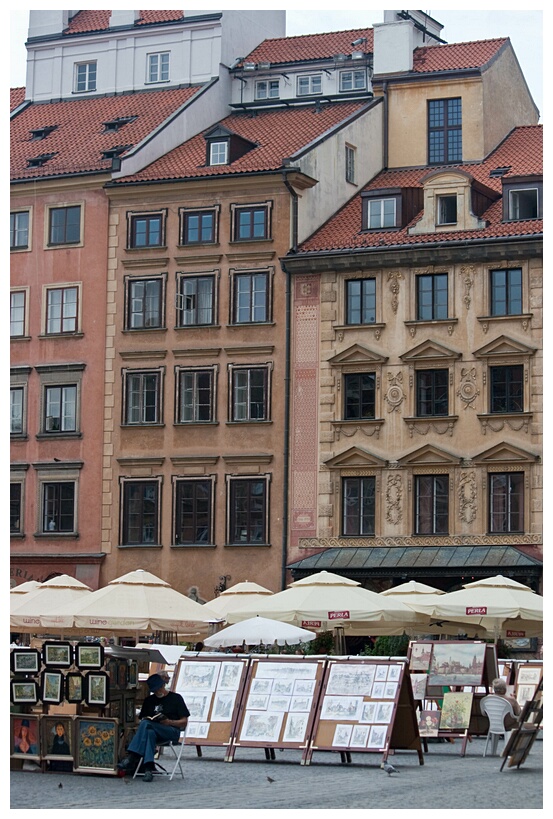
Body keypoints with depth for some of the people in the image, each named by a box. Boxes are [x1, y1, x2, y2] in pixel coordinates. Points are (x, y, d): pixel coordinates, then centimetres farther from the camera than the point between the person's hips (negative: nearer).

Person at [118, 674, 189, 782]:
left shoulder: (175, 698, 10)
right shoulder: (149, 700, 24)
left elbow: (184, 722, 5)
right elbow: (141, 719, 20)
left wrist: (169, 722, -13)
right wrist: (145, 720, -4)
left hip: (172, 731, -3)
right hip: (152, 730, 4)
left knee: (146, 724, -32)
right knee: (149, 732, -37)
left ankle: (132, 758, -41)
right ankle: (148, 767, -49)